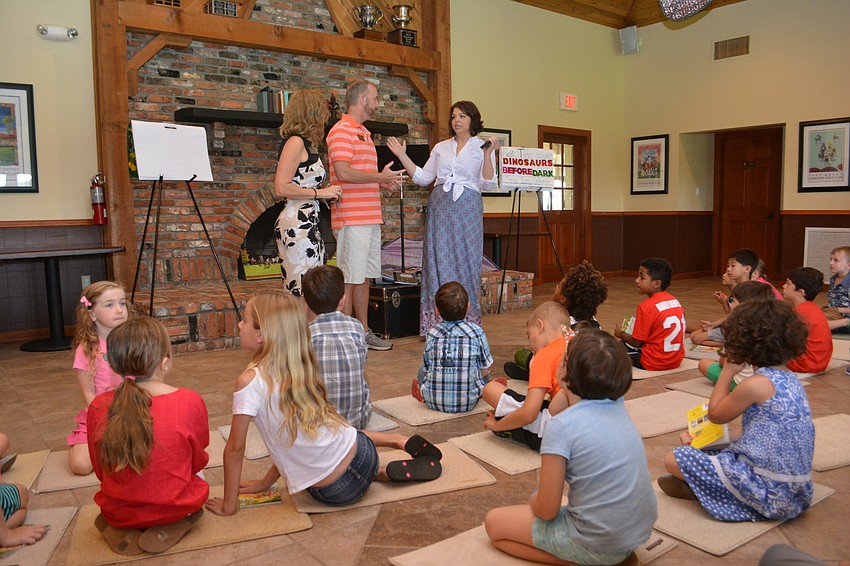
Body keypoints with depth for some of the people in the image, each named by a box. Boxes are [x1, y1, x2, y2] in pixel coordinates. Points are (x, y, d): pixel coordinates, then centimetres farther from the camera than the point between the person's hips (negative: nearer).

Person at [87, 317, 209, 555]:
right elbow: (198, 462, -3)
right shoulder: (190, 402, -20)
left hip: (117, 512, 4)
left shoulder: (98, 407, -13)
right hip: (175, 507, -3)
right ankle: (170, 526, 2)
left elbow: (101, 471, 1)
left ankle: (121, 530, 9)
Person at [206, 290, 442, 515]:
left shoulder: (250, 381, -16)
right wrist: (267, 481, 19)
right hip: (360, 453, 6)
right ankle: (400, 441, 27)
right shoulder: (299, 370, 4)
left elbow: (235, 448, -10)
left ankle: (386, 473, 14)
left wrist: (229, 504, 1)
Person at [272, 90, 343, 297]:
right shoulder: (295, 142, -9)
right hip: (296, 225, -10)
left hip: (308, 225, 10)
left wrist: (329, 193, 10)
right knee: (302, 292, -10)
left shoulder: (306, 144, 18)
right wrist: (320, 193, -12)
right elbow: (281, 188, -18)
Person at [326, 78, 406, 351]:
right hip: (352, 218, -10)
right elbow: (343, 173, -21)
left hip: (370, 216, 10)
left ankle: (364, 332, 21)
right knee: (349, 279, -5)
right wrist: (380, 177, -13)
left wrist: (384, 183, 12)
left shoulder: (364, 133, 23)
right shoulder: (342, 131, -9)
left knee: (365, 277, 13)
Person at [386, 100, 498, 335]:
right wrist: (402, 156, 7)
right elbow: (423, 178, 14)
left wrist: (488, 155, -15)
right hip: (440, 207, 3)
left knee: (465, 261, -3)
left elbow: (488, 185, -4)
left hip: (467, 209, -3)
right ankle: (438, 323, 5)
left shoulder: (482, 147, 6)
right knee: (438, 260, 0)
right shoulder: (441, 147, 17)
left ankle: (466, 322, 6)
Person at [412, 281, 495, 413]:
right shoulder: (477, 332, -7)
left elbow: (427, 368, 4)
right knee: (485, 374, 26)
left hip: (434, 401, 1)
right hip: (467, 402, -1)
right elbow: (484, 370, -1)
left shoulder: (432, 333, -3)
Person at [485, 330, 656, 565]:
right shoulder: (619, 407, -2)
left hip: (599, 545, -8)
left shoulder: (561, 426, -21)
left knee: (493, 522, 8)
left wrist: (534, 499, 5)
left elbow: (546, 510, -15)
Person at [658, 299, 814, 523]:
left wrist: (727, 371, 1)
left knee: (674, 459, -9)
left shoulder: (756, 384, -21)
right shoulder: (791, 379, 5)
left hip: (769, 491, -9)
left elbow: (715, 414, -4)